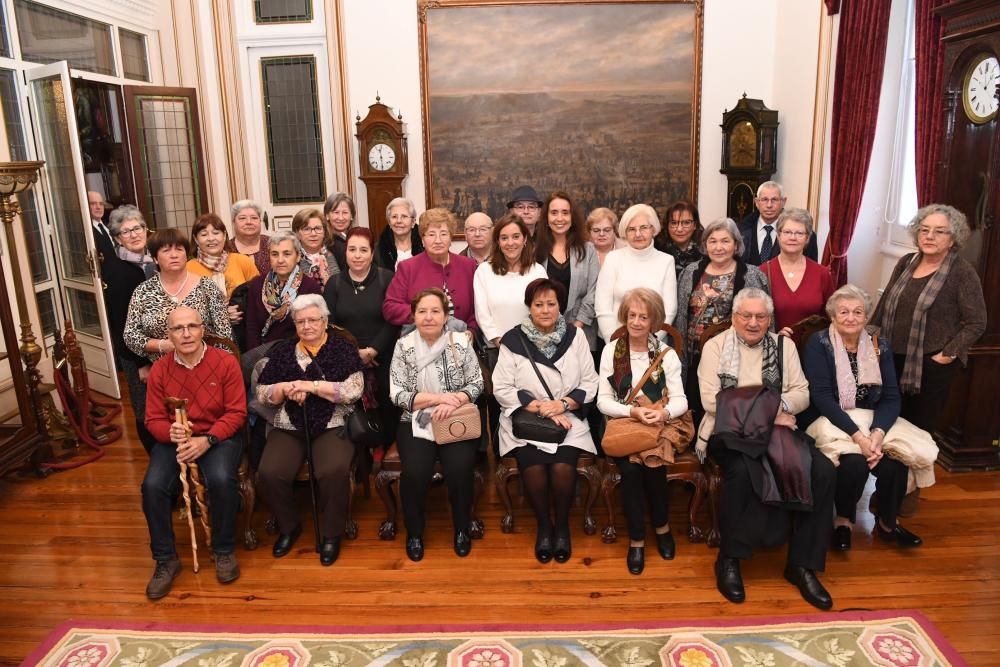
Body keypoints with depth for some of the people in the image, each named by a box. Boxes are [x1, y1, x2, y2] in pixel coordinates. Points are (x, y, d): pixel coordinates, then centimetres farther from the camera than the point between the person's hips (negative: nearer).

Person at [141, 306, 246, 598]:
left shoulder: (226, 362, -8)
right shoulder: (159, 369, 0)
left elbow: (236, 412, -9)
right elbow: (154, 420, 3)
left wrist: (207, 440, -22)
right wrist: (170, 432, -21)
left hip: (219, 436, -3)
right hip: (174, 439, 3)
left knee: (221, 479, -31)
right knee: (153, 486, -22)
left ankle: (224, 550, -5)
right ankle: (165, 559, 0)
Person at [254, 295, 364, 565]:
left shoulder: (343, 347, 2)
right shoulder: (282, 350, 12)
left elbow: (354, 390, -9)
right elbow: (261, 393, 11)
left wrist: (312, 385, -15)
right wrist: (286, 388, -10)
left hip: (332, 426, -3)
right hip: (288, 428, 3)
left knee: (334, 471, -30)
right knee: (269, 473, -22)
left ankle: (332, 534, -4)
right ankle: (289, 526, 8)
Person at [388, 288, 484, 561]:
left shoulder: (461, 342, -2)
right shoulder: (403, 346, -2)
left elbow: (476, 384, 1)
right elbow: (397, 394, -6)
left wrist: (453, 402, -18)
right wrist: (438, 398, -16)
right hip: (416, 423, 0)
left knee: (460, 469, -24)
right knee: (415, 472, -24)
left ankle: (462, 529, 4)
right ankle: (414, 533, 3)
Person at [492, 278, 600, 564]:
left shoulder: (575, 336, 4)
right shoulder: (513, 340, -2)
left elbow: (590, 384, 3)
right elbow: (502, 389, -6)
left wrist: (563, 404, -14)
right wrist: (541, 409, -14)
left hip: (568, 417, 1)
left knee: (562, 466, -25)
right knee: (533, 466, -26)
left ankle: (562, 524, 3)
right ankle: (543, 525, 2)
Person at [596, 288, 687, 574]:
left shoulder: (667, 354, 4)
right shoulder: (610, 351, 3)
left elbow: (680, 400, -2)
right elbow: (603, 401, -1)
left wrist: (664, 412, -25)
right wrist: (632, 411, -19)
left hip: (660, 424, 0)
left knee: (653, 464, -27)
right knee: (630, 468, -27)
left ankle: (662, 525, 2)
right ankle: (636, 538, -8)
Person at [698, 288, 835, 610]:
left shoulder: (784, 345, 15)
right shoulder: (715, 347, 5)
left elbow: (802, 394, 7)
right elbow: (711, 399, -7)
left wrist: (777, 405, -17)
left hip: (776, 430, 4)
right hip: (730, 432, -4)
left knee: (823, 471, -21)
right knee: (742, 471, -35)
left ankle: (801, 564, -6)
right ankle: (729, 559, -12)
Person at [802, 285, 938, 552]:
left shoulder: (879, 346, 5)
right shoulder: (818, 344, -8)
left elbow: (891, 397, -2)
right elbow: (821, 397, -17)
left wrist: (878, 432, -22)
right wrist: (858, 435, -26)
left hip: (873, 421, 4)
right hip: (830, 421, -4)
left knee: (895, 461, -24)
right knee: (854, 462, -32)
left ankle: (887, 522, 5)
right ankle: (843, 520, -2)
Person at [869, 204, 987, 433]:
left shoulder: (963, 272, -10)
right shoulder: (906, 262, 6)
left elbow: (976, 323, -10)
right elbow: (885, 304, 14)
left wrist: (949, 354, -15)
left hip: (931, 364, -5)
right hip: (893, 358, 5)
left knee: (920, 428, 6)